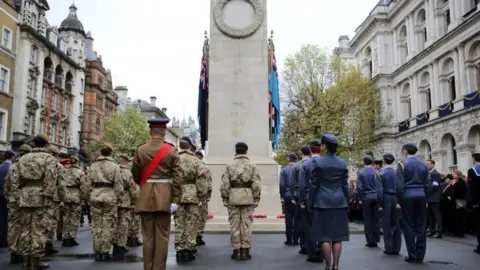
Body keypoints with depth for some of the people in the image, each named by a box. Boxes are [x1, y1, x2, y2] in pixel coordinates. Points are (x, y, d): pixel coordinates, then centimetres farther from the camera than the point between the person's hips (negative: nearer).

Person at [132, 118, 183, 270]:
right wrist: (175, 199, -7)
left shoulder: (141, 150, 1)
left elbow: (135, 174, 9)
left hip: (146, 197, 2)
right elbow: (177, 177, -9)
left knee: (148, 235, 8)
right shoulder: (171, 151, -4)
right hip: (164, 197, -2)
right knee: (162, 236, 4)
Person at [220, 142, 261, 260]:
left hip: (233, 198, 0)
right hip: (247, 198, 0)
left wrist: (225, 199, 4)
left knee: (234, 224, 5)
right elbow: (256, 184, -5)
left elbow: (225, 184, -3)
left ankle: (236, 251, 7)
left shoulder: (230, 166, 1)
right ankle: (245, 251, 6)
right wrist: (256, 199, 1)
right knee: (246, 224, 4)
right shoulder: (252, 166, 1)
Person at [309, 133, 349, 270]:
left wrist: (311, 202, 3)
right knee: (337, 236, 6)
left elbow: (313, 184, -5)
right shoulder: (342, 163, 5)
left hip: (323, 202, -3)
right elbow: (345, 185, 7)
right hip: (339, 202, 4)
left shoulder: (317, 162, -6)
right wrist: (346, 203, 14)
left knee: (325, 236, 2)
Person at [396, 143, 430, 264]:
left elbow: (399, 184, -10)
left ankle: (413, 256, 4)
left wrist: (400, 200, -2)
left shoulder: (403, 163, -6)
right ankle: (420, 256, 10)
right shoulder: (424, 164, 9)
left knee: (409, 227, 2)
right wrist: (424, 196, 14)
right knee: (421, 226, 7)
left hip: (408, 196, -4)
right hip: (421, 196, 4)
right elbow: (427, 183, 7)